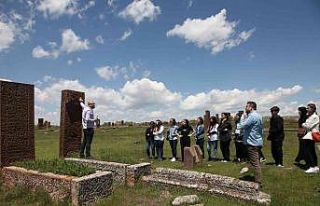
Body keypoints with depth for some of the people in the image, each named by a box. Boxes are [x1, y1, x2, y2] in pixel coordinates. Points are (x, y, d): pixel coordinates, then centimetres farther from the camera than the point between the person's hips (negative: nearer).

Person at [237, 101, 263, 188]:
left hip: (253, 143, -11)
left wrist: (243, 116, -9)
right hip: (257, 142, 11)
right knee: (256, 162, 23)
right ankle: (258, 180, 35)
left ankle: (258, 183, 2)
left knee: (255, 163, -5)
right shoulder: (258, 115, 13)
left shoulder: (252, 116, -20)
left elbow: (240, 126, -23)